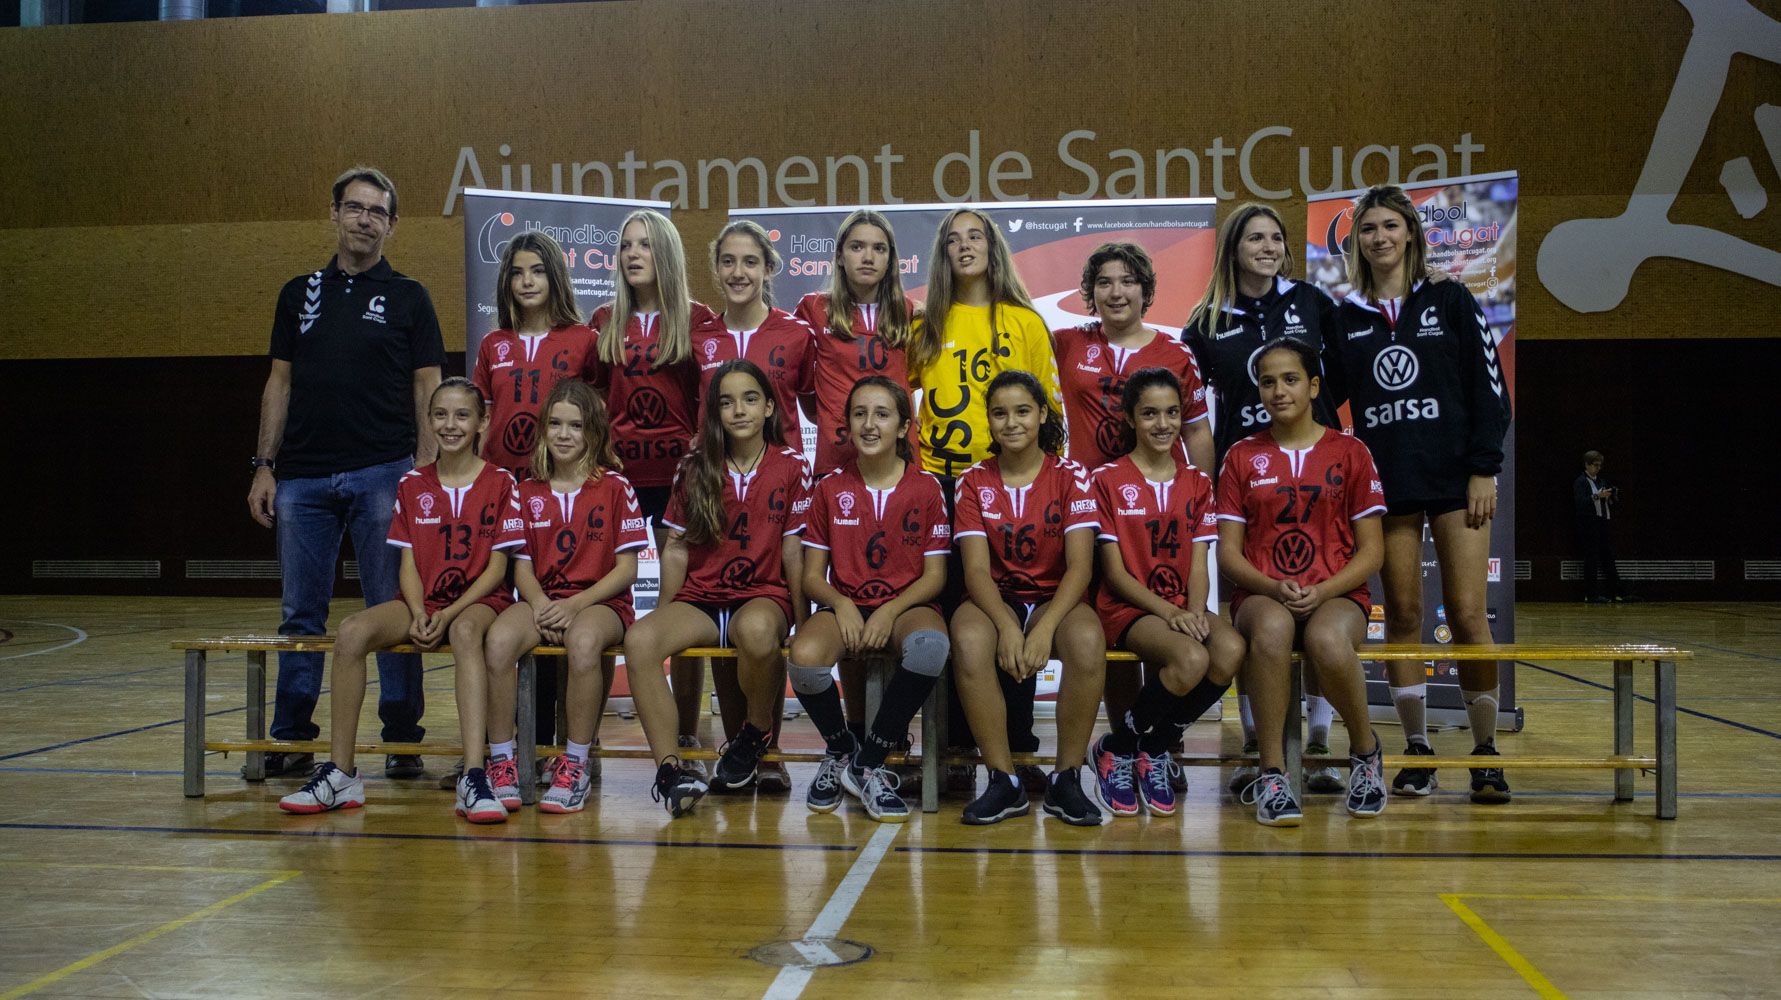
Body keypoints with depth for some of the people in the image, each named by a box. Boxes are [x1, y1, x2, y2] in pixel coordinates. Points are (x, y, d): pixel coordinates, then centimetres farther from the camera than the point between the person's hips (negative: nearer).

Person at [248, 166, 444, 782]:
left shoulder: (408, 297, 5)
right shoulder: (300, 293, 14)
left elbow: (428, 389, 2)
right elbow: (280, 384, 14)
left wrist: (423, 471, -8)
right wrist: (264, 466, 6)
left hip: (382, 475, -3)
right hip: (303, 477, 3)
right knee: (301, 613, 7)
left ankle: (402, 737, 8)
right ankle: (292, 738, 16)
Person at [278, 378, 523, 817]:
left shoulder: (500, 483, 1)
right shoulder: (412, 485, 11)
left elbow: (497, 566, -3)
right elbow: (409, 562, 7)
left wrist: (449, 614, -15)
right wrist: (419, 614, -13)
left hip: (477, 600, -3)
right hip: (423, 601, 4)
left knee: (465, 632, -40)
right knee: (352, 632, -26)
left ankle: (474, 779, -50)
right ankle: (340, 774, -20)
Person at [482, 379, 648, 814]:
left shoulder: (615, 488, 3)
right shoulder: (529, 492, 14)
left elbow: (627, 569, -1)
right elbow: (522, 565, 10)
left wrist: (575, 605, -14)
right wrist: (541, 605, -12)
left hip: (601, 602, -3)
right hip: (543, 601, 3)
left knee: (583, 641, -39)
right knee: (499, 638, -31)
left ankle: (576, 763, -24)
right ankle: (501, 761, -21)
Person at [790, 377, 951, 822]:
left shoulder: (926, 487, 2)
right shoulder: (830, 488, 7)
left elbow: (934, 575, 0)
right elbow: (812, 574, 7)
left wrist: (890, 612, -16)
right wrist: (841, 604, -15)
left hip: (906, 605, -1)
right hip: (844, 605, 1)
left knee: (931, 646, -39)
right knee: (803, 657, -34)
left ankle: (868, 765, -18)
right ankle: (841, 751, 0)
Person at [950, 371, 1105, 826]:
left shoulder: (1071, 476, -1)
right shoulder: (974, 481, 2)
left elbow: (1080, 565, -11)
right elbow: (977, 570, -7)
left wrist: (1045, 627, -27)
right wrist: (1007, 625, -27)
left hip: (1055, 598, 0)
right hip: (995, 600, 1)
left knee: (1088, 641, -35)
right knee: (969, 640, -35)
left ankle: (1066, 778, -19)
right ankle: (1004, 781, -23)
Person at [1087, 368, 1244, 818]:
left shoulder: (1197, 483, 14)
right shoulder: (1108, 479, 0)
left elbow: (1198, 565, 7)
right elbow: (1115, 572, -4)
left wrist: (1195, 612, -14)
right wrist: (1168, 612, -17)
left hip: (1184, 608, 4)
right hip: (1128, 608, -4)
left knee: (1231, 651, -30)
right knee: (1191, 659, -35)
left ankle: (1155, 750, -6)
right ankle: (1114, 750, -8)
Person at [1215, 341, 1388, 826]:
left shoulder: (1349, 453, 9)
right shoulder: (1241, 457, 11)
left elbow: (1371, 550, 5)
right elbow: (1228, 551, 5)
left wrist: (1324, 591, -13)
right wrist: (1273, 588, -14)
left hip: (1335, 595, 0)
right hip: (1261, 594, 1)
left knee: (1327, 640, -37)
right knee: (1271, 627, -38)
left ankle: (1365, 749, -7)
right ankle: (1272, 772, -28)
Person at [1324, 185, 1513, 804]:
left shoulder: (1451, 302, 5)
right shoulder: (1344, 319, 10)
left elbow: (1490, 390, 2)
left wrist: (1484, 470, -6)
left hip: (1455, 478, -2)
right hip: (1382, 482, 2)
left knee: (1467, 614, -6)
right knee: (1402, 615, 2)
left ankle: (1486, 753, 6)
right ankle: (1417, 751, 12)